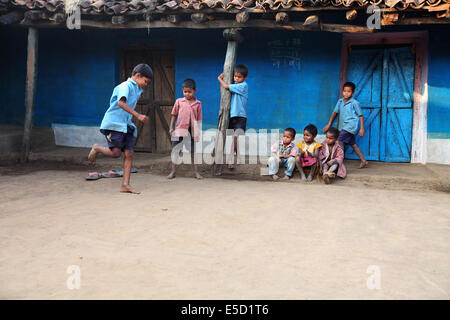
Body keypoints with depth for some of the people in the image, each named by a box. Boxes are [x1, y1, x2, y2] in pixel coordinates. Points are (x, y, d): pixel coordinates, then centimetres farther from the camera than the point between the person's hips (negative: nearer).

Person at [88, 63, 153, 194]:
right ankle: (96, 149, 17)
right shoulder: (125, 86, -10)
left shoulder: (137, 90, 19)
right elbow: (121, 103, -28)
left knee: (129, 154, -2)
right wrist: (138, 115, -32)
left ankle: (125, 185, -2)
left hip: (126, 126, 9)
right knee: (115, 153, -14)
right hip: (114, 124, -9)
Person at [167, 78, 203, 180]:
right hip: (179, 129, 0)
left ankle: (196, 171, 16)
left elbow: (199, 118, 6)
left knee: (193, 151, 7)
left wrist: (198, 131, 2)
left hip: (192, 131, 0)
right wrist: (171, 127, 4)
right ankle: (173, 171, 12)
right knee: (175, 151, 2)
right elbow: (174, 115, 8)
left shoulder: (197, 103, 3)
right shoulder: (179, 101, 3)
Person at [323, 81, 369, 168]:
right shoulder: (340, 101, 9)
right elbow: (335, 112, 14)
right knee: (353, 144, 11)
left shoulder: (355, 103, -8)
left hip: (350, 125, -7)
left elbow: (360, 115, -4)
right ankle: (363, 161, 19)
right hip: (344, 126, 7)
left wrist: (362, 128, -7)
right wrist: (329, 124, 11)